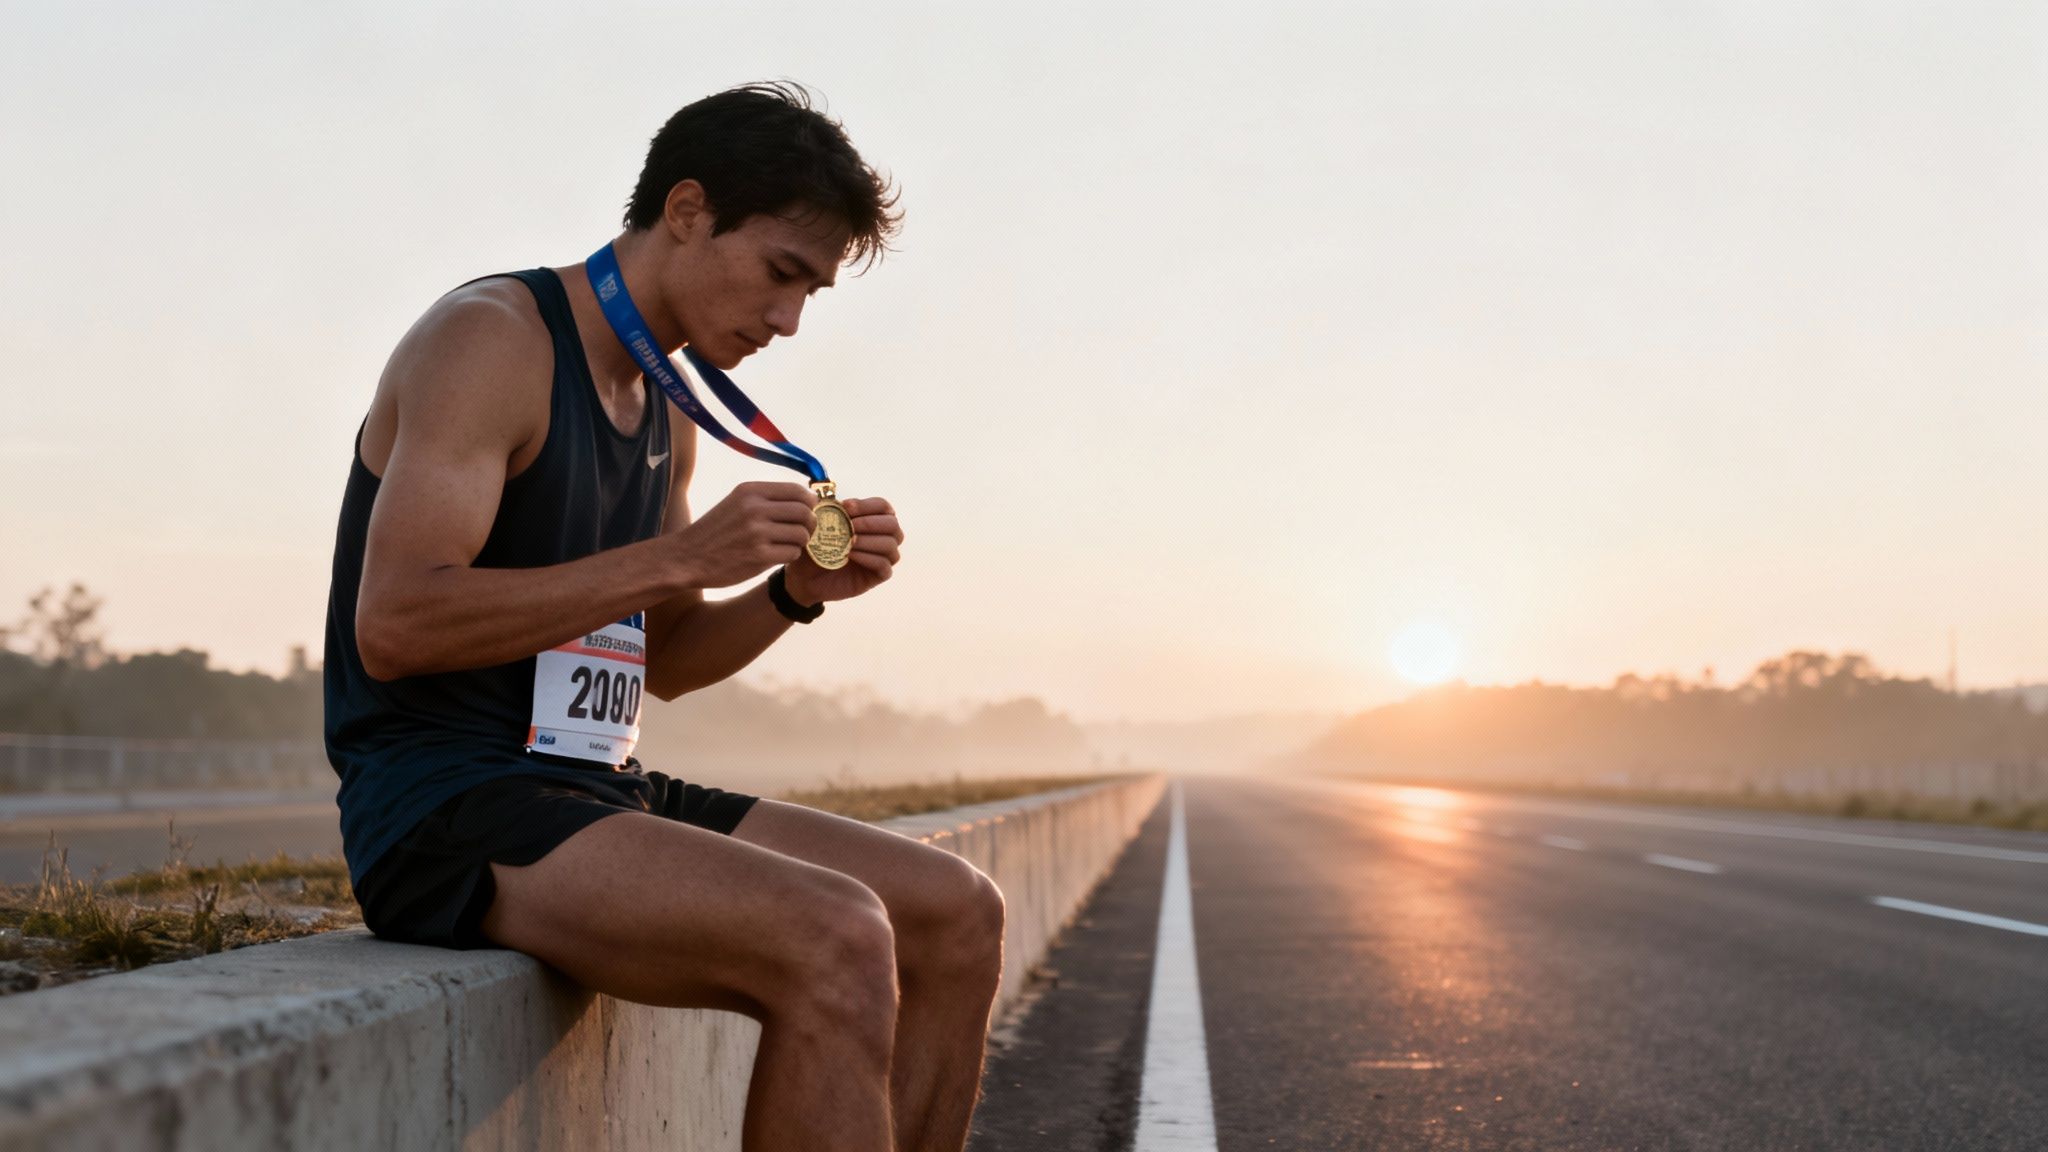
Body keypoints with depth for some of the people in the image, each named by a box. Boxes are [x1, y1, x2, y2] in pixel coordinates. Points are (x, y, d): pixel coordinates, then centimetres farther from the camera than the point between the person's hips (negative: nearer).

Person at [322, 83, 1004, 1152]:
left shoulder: (664, 409, 16)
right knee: (838, 943, -29)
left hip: (598, 794, 9)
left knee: (957, 918, -1)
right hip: (447, 809, -9)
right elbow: (393, 625, -21)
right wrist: (682, 556, -22)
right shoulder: (490, 338, -10)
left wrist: (798, 590, 3)